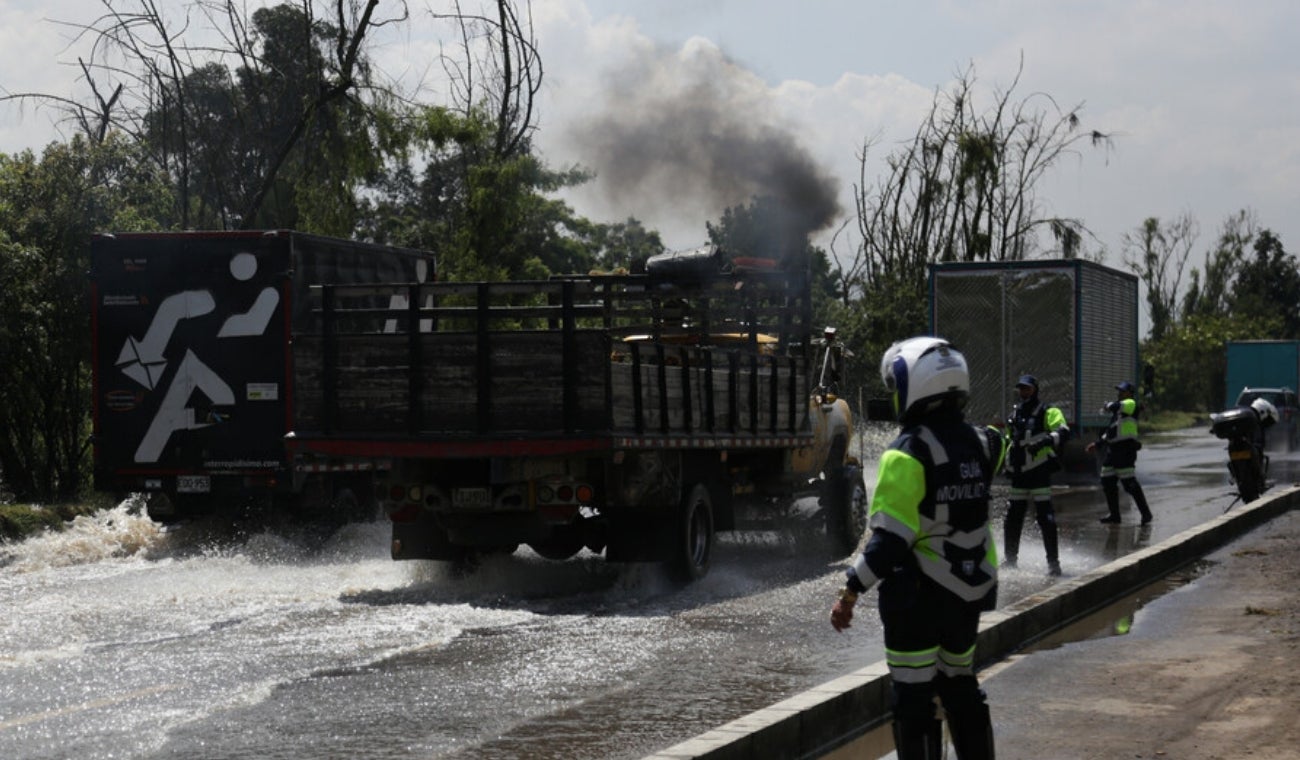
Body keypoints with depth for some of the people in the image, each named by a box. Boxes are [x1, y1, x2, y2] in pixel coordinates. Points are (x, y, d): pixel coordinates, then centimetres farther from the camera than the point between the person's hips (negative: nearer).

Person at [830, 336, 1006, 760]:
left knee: (914, 700, 2)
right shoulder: (978, 445, 0)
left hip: (917, 598, -7)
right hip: (970, 594, 7)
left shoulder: (908, 455, -20)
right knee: (961, 689, 20)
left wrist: (849, 594, -18)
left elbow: (890, 539, -23)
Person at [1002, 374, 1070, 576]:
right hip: (1019, 475, 7)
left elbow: (1063, 432, -16)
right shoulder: (1015, 415, 19)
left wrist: (1044, 441, -32)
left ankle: (1053, 561, -8)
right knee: (1012, 518, 9)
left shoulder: (1048, 413, -2)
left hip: (1039, 473, -7)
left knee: (1045, 517, -10)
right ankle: (1010, 559, 20)